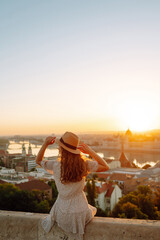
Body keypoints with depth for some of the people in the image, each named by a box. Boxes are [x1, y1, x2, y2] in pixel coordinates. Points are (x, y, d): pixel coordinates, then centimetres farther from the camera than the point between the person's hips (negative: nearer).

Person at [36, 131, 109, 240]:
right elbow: (106, 167, -5)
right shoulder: (84, 164, -18)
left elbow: (38, 161, 1)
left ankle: (52, 219, 23)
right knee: (93, 210, 35)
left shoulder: (56, 165, -18)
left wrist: (45, 144, -11)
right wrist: (90, 151, -8)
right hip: (81, 212, -2)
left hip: (63, 214, 2)